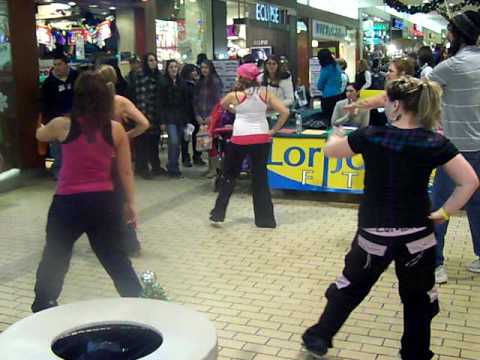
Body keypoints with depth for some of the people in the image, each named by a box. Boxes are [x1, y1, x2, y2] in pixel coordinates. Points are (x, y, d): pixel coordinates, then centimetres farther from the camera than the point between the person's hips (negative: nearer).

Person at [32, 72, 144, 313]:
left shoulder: (63, 125, -6)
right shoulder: (116, 129, -3)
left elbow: (40, 135, 18)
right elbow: (126, 171, 1)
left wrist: (44, 127, 41)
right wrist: (131, 203, 12)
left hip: (68, 202, -2)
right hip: (103, 202, 2)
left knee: (54, 259, 16)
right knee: (115, 257, 16)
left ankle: (42, 309, 30)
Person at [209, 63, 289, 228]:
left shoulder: (234, 95, -5)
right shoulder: (265, 93, -1)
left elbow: (223, 105, 17)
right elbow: (285, 112, -5)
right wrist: (274, 131, 1)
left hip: (240, 139, -2)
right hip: (262, 139, 2)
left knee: (229, 175, 15)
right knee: (260, 177, 11)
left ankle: (218, 213, 20)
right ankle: (265, 219, 14)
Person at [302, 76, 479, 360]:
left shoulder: (371, 136, -10)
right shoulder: (436, 142, -7)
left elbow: (330, 151, 6)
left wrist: (336, 136, 28)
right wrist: (444, 213, 0)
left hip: (374, 234, 0)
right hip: (417, 235, 1)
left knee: (350, 288, 20)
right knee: (418, 297, 21)